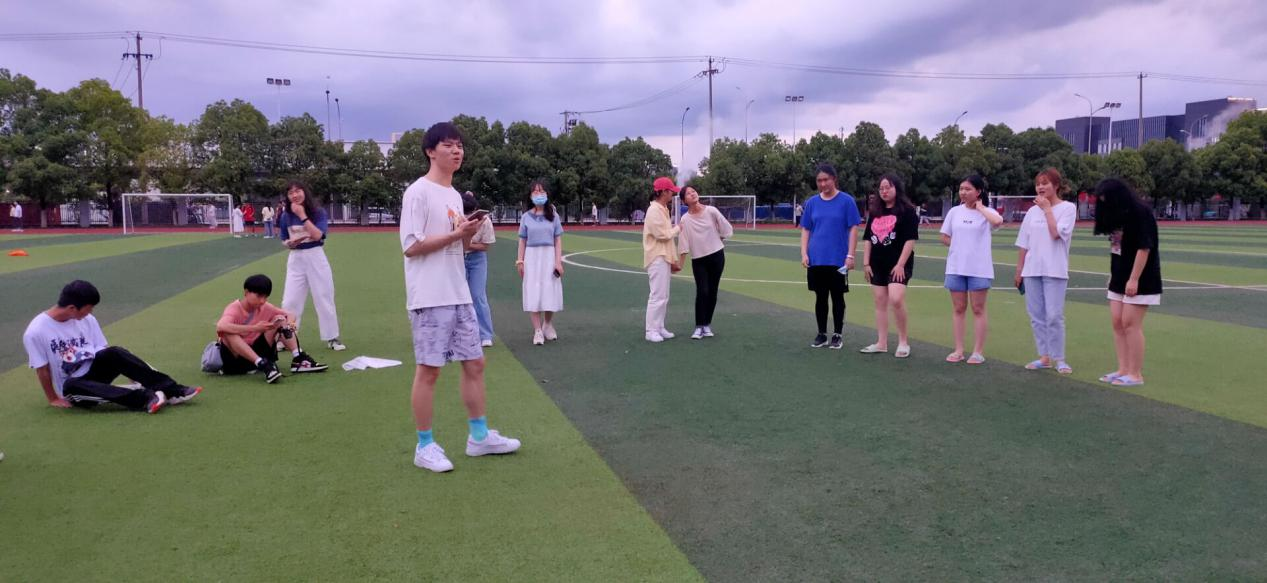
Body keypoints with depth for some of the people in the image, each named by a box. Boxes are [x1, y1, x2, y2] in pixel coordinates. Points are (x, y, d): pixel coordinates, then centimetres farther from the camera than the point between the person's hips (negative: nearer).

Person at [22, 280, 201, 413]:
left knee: (115, 353, -28)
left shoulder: (87, 320, -2)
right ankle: (144, 399, -50)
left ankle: (171, 390, -37)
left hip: (94, 371, 3)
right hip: (72, 387, -3)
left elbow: (104, 350, 2)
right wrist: (53, 399, -6)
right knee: (73, 386, -39)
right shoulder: (36, 332, -15)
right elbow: (42, 370, -9)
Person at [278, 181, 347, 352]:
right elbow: (284, 240, 10)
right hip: (295, 259, 2)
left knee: (324, 298, 2)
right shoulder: (286, 216, 1)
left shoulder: (319, 212, -8)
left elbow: (317, 235, -22)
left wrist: (302, 215, -21)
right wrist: (290, 243, -13)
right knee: (289, 301, 3)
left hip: (315, 257, -2)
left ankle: (331, 338, 12)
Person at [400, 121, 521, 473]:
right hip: (430, 298, -8)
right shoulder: (418, 192, -10)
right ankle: (425, 446, 11)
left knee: (474, 362, 11)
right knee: (429, 369, -1)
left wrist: (468, 234, 0)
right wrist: (455, 234, -17)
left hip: (458, 295, 8)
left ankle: (479, 436, 22)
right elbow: (411, 246, -16)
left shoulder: (454, 195, 16)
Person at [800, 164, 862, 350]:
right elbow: (805, 230, 9)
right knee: (820, 297, 10)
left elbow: (853, 229, -4)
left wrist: (850, 255, -10)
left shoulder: (847, 200, -4)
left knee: (837, 297, 6)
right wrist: (804, 253, -1)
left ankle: (837, 335, 17)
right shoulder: (812, 202, 6)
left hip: (838, 260, -3)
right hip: (816, 260, 3)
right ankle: (821, 334, 20)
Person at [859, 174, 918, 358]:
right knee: (880, 303, 7)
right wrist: (866, 263, 7)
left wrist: (901, 264, -16)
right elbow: (867, 238, 14)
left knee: (896, 300, -19)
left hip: (898, 264, -6)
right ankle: (881, 343, 13)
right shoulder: (875, 212, 13)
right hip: (878, 265, 6)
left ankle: (904, 341, -3)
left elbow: (910, 239, -11)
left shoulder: (907, 210, -5)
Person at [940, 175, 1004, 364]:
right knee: (959, 309, 8)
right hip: (956, 268, 3)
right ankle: (958, 350, 14)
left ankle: (978, 352, 7)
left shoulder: (987, 212, -3)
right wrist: (962, 245, -2)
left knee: (978, 309, 2)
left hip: (979, 269, -3)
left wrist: (980, 207, -12)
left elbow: (998, 221, -26)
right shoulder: (954, 212, 7)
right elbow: (945, 238, 10)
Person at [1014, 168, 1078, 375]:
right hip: (1031, 270, 5)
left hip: (1054, 271, -5)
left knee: (1054, 316, -6)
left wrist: (1047, 208, -9)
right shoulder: (1032, 211, 11)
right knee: (1036, 316, 6)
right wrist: (1019, 270, 11)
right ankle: (1044, 357, 16)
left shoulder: (1068, 208, -2)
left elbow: (1056, 233, -17)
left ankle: (1058, 359, 5)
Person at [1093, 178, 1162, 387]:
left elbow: (1144, 248, -17)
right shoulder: (1116, 214, 11)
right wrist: (1113, 275, 10)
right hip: (1119, 279, 8)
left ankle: (1135, 374, 0)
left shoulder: (1141, 212, -13)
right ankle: (1123, 370, 13)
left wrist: (1134, 279, -19)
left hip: (1139, 280, -8)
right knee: (1118, 323, 7)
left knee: (1130, 324, -7)